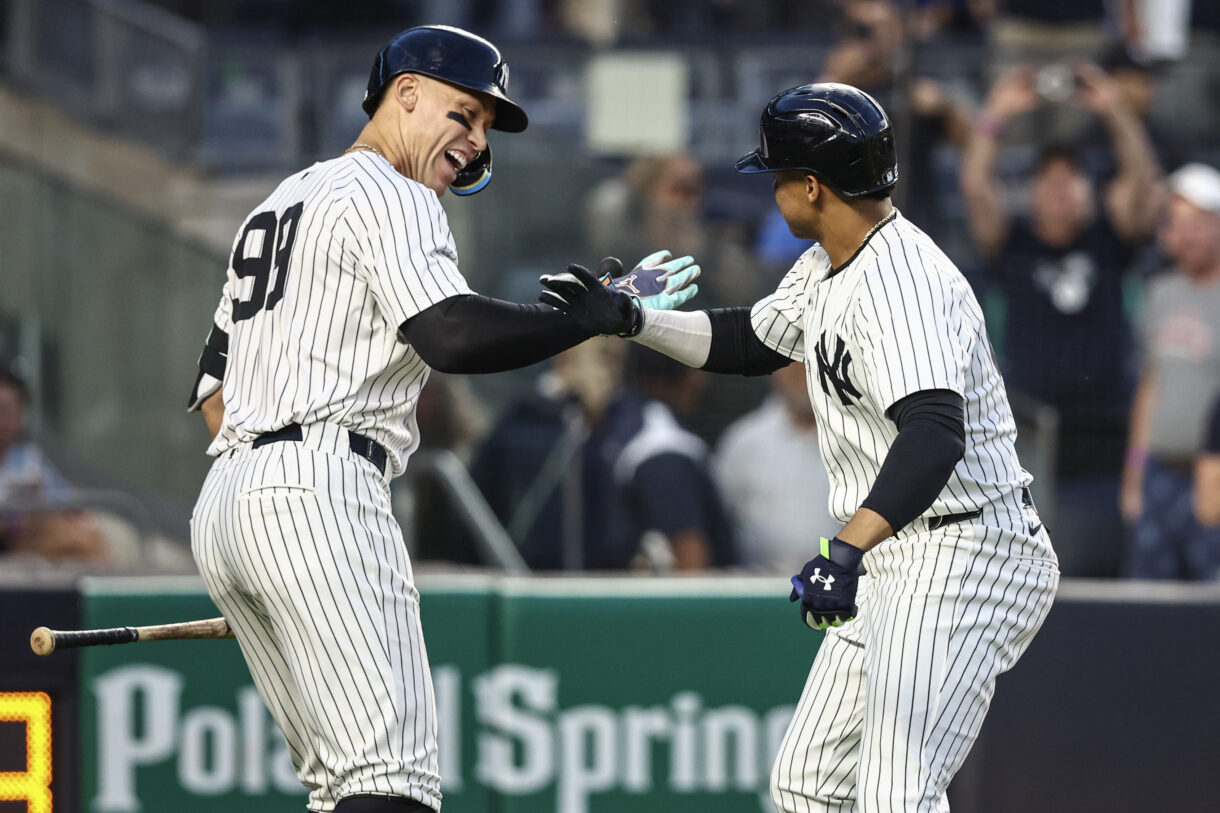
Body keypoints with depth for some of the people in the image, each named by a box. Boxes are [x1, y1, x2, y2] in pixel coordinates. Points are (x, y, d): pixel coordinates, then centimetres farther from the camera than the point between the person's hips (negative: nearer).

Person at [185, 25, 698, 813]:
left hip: (221, 507, 10)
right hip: (319, 494, -10)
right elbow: (451, 335, -19)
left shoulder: (278, 205, 27)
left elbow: (213, 385, 27)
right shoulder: (389, 195, -2)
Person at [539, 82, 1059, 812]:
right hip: (894, 563, 11)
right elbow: (753, 341, 25)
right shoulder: (829, 267, 9)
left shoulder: (901, 282, -24)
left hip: (964, 562, -11)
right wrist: (629, 317, 10)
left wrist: (847, 548, -50)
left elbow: (935, 433, -38)